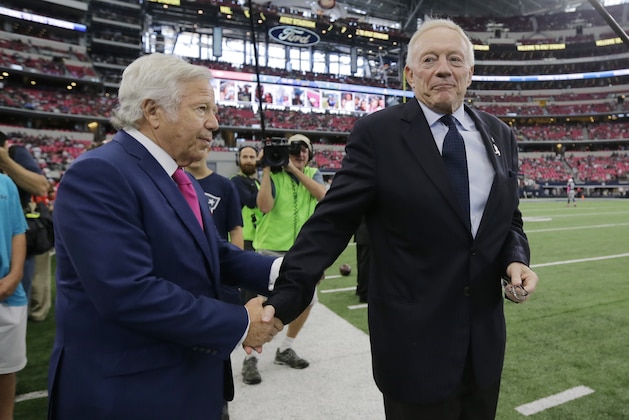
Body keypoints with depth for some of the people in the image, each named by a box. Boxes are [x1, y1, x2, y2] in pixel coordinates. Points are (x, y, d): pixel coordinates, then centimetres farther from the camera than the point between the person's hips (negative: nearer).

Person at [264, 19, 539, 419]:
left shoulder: (500, 135, 5)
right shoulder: (377, 133, -11)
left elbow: (509, 221, 13)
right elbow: (332, 222, -15)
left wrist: (517, 260, -8)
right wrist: (284, 298, -22)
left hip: (486, 338, 6)